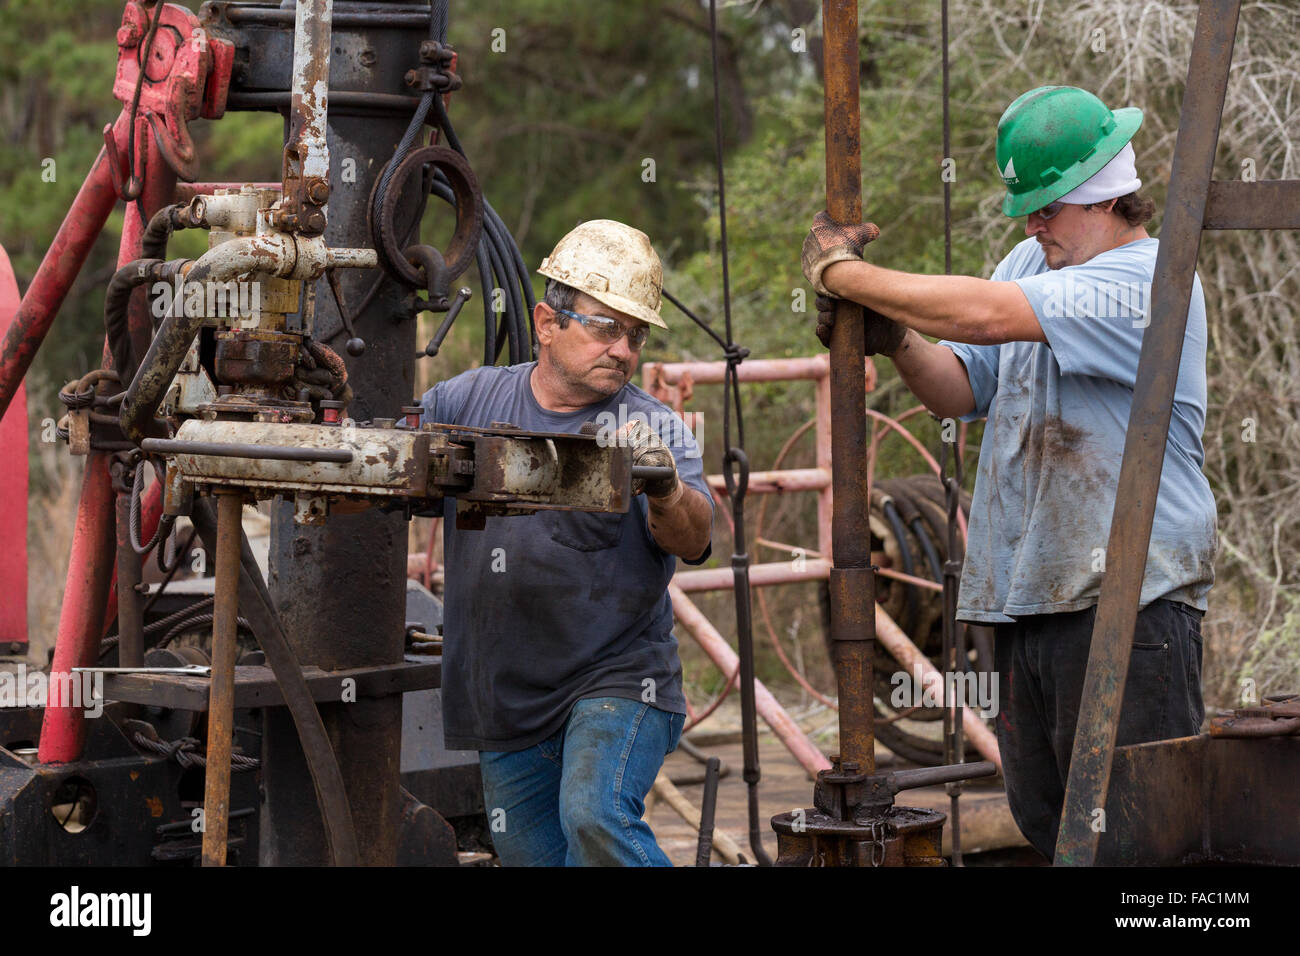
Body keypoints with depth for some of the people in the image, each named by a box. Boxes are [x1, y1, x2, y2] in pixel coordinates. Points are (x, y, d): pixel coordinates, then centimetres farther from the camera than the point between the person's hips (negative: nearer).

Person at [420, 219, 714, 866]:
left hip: (615, 683, -4)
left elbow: (693, 541, -20)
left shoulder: (653, 429, -6)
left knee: (595, 817, -27)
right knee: (532, 855, 9)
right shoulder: (471, 399, 5)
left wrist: (665, 485, -42)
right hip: (505, 708, 4)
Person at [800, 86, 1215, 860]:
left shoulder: (1148, 281, -12)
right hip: (1023, 592, 8)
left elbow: (986, 314, -22)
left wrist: (841, 272, -13)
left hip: (1128, 597, -8)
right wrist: (898, 344, -3)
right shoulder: (1033, 261, 16)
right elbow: (964, 390, 19)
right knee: (1046, 821, 10)